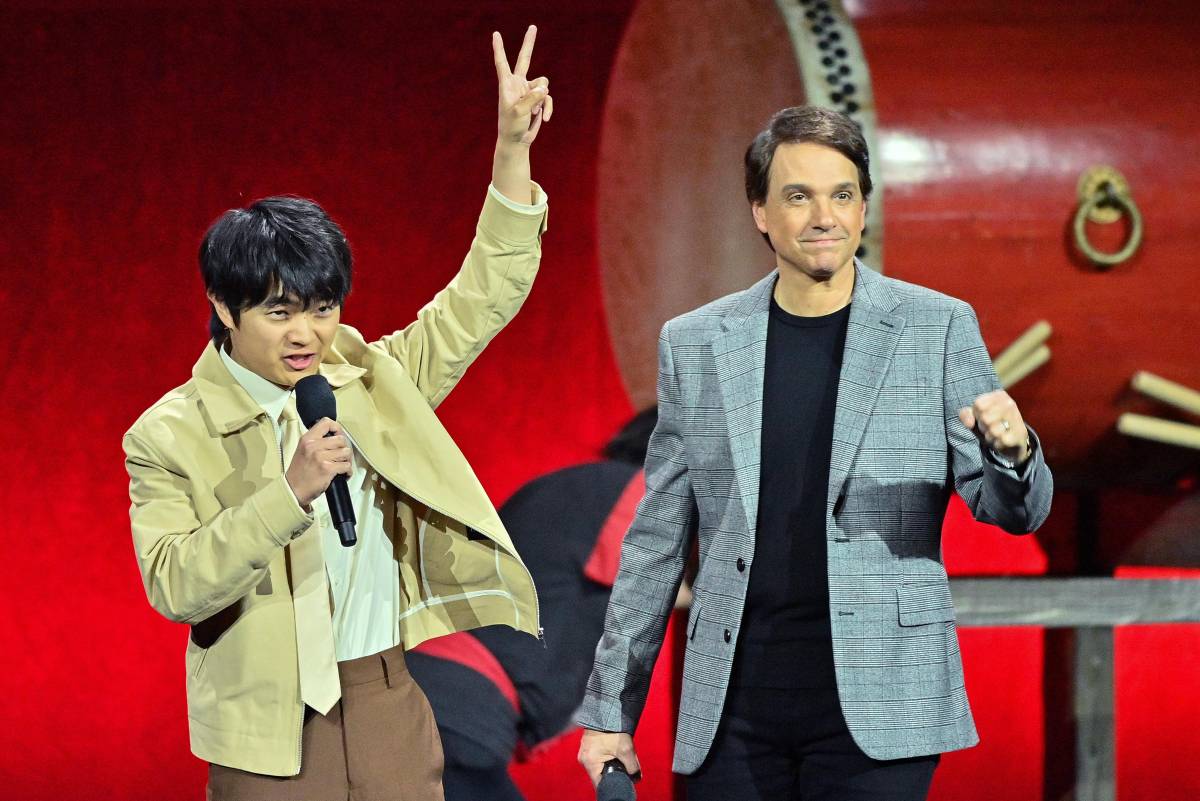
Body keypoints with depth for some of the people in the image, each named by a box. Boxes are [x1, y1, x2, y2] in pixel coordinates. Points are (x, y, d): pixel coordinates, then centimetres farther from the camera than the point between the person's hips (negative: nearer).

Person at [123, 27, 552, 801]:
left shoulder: (370, 382, 8)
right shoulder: (168, 437, -6)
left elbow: (479, 303, 11)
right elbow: (174, 585, -17)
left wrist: (513, 149, 2)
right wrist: (291, 492, -27)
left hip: (393, 704, 4)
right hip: (274, 724, -4)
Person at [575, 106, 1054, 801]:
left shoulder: (939, 328, 3)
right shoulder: (694, 344, 8)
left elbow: (1015, 509, 1)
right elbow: (657, 541, 13)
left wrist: (1012, 450, -23)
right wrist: (611, 710, 12)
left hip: (877, 712, -2)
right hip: (735, 712, 2)